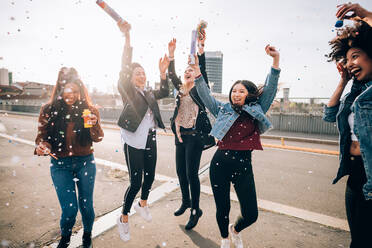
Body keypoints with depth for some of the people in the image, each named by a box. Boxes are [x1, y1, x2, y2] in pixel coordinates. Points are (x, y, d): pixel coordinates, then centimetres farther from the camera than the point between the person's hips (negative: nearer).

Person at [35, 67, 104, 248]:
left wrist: (94, 125, -26)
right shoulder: (49, 110, -2)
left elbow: (98, 138, -5)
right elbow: (42, 136, 2)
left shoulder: (89, 109, -2)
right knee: (69, 209, -1)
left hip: (85, 163, 1)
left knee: (86, 205, 8)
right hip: (60, 165, 0)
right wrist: (41, 146, -21)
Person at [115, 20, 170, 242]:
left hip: (151, 140, 6)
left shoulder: (150, 93, 14)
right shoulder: (127, 91, -3)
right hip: (134, 142, -5)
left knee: (150, 177, 14)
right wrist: (127, 38, -25)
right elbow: (125, 68, -16)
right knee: (135, 182, -4)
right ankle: (124, 218, 20)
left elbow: (165, 92, 0)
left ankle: (143, 204, 43)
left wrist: (163, 72, -12)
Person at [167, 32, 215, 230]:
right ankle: (185, 202, 36)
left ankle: (195, 210, 15)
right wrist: (171, 53, -1)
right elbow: (171, 75, 7)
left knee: (191, 174, -4)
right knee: (180, 171, 14)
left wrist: (201, 47, -23)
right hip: (180, 135, 6)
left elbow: (203, 70, -13)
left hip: (195, 136, -6)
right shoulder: (181, 89, 16)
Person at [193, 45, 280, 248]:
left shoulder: (257, 111, 7)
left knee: (251, 215, 2)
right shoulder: (223, 110, 8)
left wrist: (276, 59, -6)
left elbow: (270, 88, 1)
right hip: (220, 163, 0)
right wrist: (197, 72, -4)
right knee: (222, 209, 12)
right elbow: (205, 95, 4)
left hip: (244, 165, 1)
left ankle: (235, 230, 40)